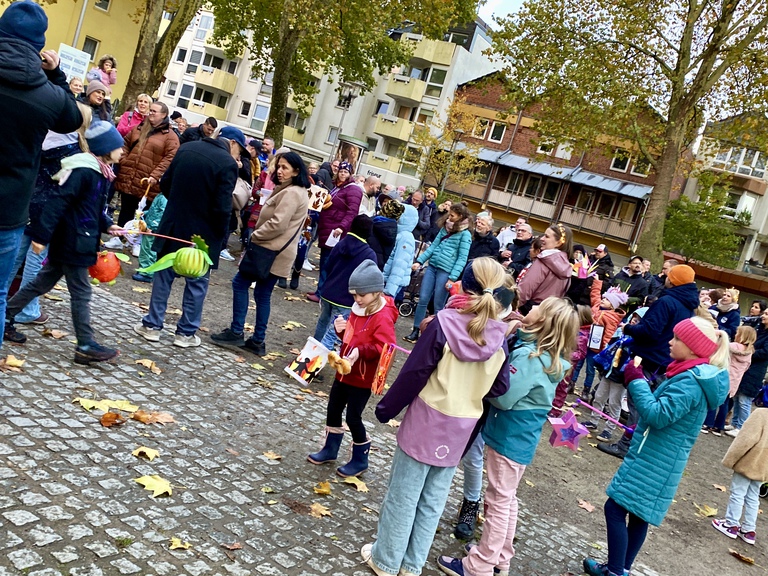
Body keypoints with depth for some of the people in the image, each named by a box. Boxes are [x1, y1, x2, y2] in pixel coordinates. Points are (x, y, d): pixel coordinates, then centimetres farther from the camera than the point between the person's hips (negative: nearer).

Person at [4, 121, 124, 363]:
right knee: (81, 293, -3)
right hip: (73, 242, -10)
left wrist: (107, 225, 5)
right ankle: (85, 346, 5)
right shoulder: (83, 171, -21)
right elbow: (56, 202, -24)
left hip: (78, 241, 10)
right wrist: (41, 235, -25)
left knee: (42, 283, 19)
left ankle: (6, 318, 31)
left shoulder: (101, 172, 10)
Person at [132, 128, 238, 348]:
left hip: (173, 224, 5)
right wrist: (221, 234, -4)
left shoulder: (186, 148, 3)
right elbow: (222, 206, -19)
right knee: (196, 283, 9)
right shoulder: (228, 163, -14)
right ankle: (186, 332, 15)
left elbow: (165, 183, 10)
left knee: (163, 275, 15)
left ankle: (152, 325, 20)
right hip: (203, 232, -4)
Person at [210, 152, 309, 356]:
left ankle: (237, 332, 3)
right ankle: (258, 341, 14)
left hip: (271, 250, -10)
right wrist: (258, 235, 9)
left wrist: (254, 236, -11)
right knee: (263, 293, 11)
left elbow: (277, 224, -24)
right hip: (278, 250, 10)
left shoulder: (291, 193, -17)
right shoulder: (295, 191, 17)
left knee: (240, 283, -1)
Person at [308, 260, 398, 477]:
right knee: (333, 410, 16)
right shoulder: (358, 309, 4)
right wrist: (341, 328, -4)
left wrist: (361, 351, -41)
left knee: (353, 417, 1)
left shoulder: (383, 318, -22)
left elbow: (384, 347, -30)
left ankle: (360, 459, 20)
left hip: (362, 377, -8)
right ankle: (330, 449, 35)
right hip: (344, 371, 8)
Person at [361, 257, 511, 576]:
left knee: (402, 496, 13)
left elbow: (413, 373, -14)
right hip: (460, 432, 4)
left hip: (425, 423, -4)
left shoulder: (445, 323, -17)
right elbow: (499, 387, 2)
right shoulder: (499, 337, -7)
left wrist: (386, 409, -3)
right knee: (432, 501, 18)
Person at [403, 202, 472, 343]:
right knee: (423, 300, 3)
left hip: (445, 272, -6)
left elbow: (462, 259, -10)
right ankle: (415, 332, 10)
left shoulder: (465, 234, -6)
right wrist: (419, 261, 5)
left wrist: (452, 278, -16)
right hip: (431, 267, 6)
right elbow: (433, 246, 15)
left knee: (438, 306, 1)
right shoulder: (445, 229, 15)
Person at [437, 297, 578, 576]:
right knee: (507, 499, 21)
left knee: (498, 501, 3)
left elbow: (504, 396, -25)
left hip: (509, 438, -9)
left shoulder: (529, 356, -25)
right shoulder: (552, 359, 3)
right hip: (521, 438, 9)